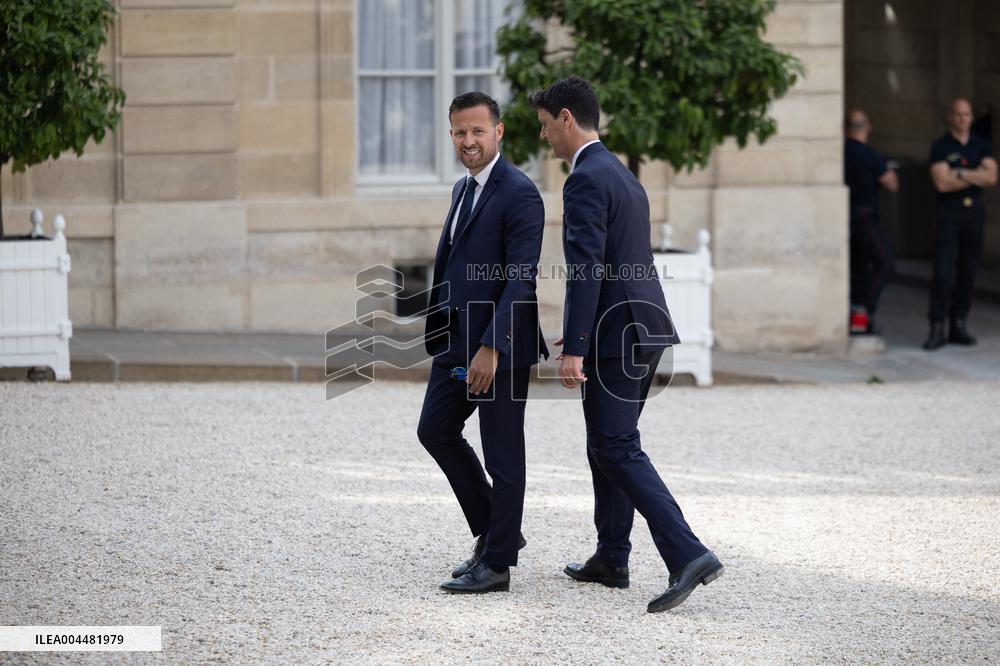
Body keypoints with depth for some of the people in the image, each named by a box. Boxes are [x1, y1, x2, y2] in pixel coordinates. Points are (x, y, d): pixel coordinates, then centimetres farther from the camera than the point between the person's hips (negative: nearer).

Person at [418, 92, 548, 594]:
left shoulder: (519, 194, -14)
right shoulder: (463, 189, 14)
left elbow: (521, 279, -21)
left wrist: (491, 347, -26)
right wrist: (437, 326, 18)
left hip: (500, 346, -9)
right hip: (457, 341, 9)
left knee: (501, 454, -1)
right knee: (435, 431, 13)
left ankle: (497, 563, 7)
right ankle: (492, 531, 25)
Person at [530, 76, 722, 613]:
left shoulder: (586, 181, -14)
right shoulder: (623, 176, 18)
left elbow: (587, 270, -22)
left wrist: (574, 349, -23)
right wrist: (579, 331, 29)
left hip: (615, 337, -10)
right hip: (643, 328, 10)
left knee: (618, 451, -9)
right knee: (607, 445, 18)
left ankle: (688, 556, -18)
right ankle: (611, 559, 24)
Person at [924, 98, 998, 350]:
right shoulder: (940, 147, -2)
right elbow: (942, 183, -14)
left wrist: (961, 174, -14)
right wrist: (977, 176, -8)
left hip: (974, 212, 4)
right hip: (948, 213, -4)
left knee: (967, 272, 5)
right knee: (943, 272, -11)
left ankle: (958, 326, 12)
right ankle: (937, 329, -10)